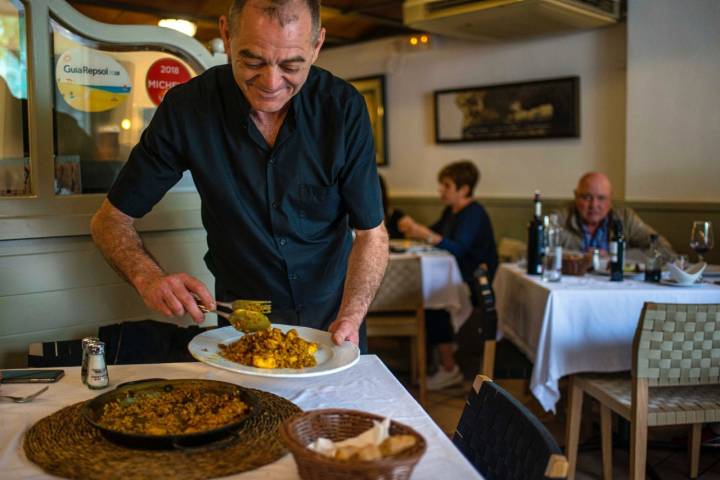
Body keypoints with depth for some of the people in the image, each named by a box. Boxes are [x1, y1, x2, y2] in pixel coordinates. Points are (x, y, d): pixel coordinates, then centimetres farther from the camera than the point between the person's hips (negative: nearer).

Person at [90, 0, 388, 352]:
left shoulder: (343, 107, -19)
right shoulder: (186, 108, -19)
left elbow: (371, 233, -12)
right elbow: (111, 218, -10)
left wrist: (350, 317, -29)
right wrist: (148, 278, -30)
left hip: (331, 313, 0)